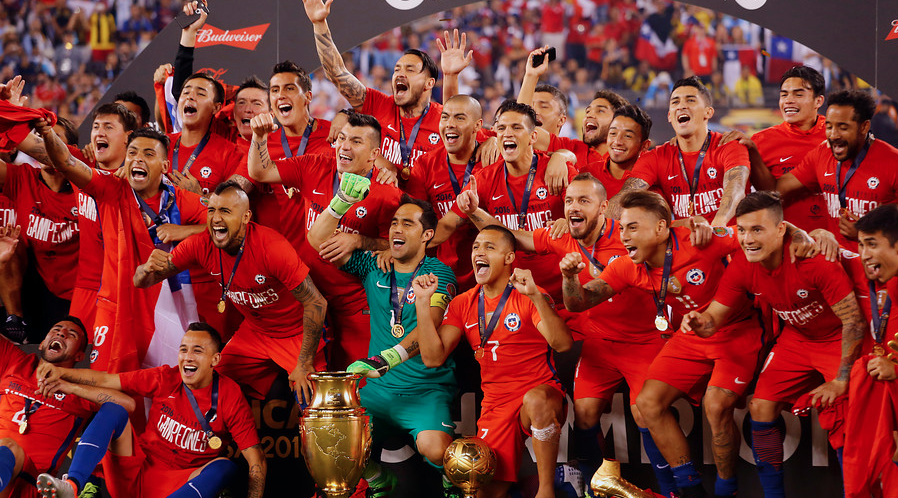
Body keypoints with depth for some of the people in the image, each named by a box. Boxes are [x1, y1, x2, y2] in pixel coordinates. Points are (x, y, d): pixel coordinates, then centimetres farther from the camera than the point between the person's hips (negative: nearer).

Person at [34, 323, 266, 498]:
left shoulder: (230, 396, -8)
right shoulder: (166, 379, 0)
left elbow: (256, 461, -12)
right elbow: (105, 380, 0)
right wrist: (62, 373, -16)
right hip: (135, 474, 3)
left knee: (225, 466, -29)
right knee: (112, 409, -14)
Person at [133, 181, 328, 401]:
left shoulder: (270, 247, -31)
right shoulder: (201, 245, -16)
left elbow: (316, 303, -26)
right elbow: (141, 281, -10)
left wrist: (305, 364, -24)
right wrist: (148, 268, -36)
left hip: (296, 333, -5)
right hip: (254, 331, 5)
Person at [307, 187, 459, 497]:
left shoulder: (437, 274, -4)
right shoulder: (373, 267, 10)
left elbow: (427, 327, -20)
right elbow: (318, 240, 5)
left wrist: (384, 360, -35)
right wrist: (343, 200, -11)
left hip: (427, 390, -4)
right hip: (378, 390, 4)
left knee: (434, 447, -32)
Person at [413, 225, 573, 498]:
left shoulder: (529, 298, -7)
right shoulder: (463, 304, 7)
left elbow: (563, 344, -22)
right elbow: (434, 358, -3)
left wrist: (536, 296, -34)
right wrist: (423, 302, -9)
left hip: (542, 394, -4)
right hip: (496, 404, 4)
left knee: (535, 401, -41)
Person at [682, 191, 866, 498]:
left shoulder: (814, 258, -31)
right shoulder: (741, 266, -14)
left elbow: (854, 320, -23)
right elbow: (714, 318, -7)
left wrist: (840, 381, -22)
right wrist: (699, 322, -33)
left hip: (838, 341, -6)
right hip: (796, 338, 6)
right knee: (761, 409, -3)